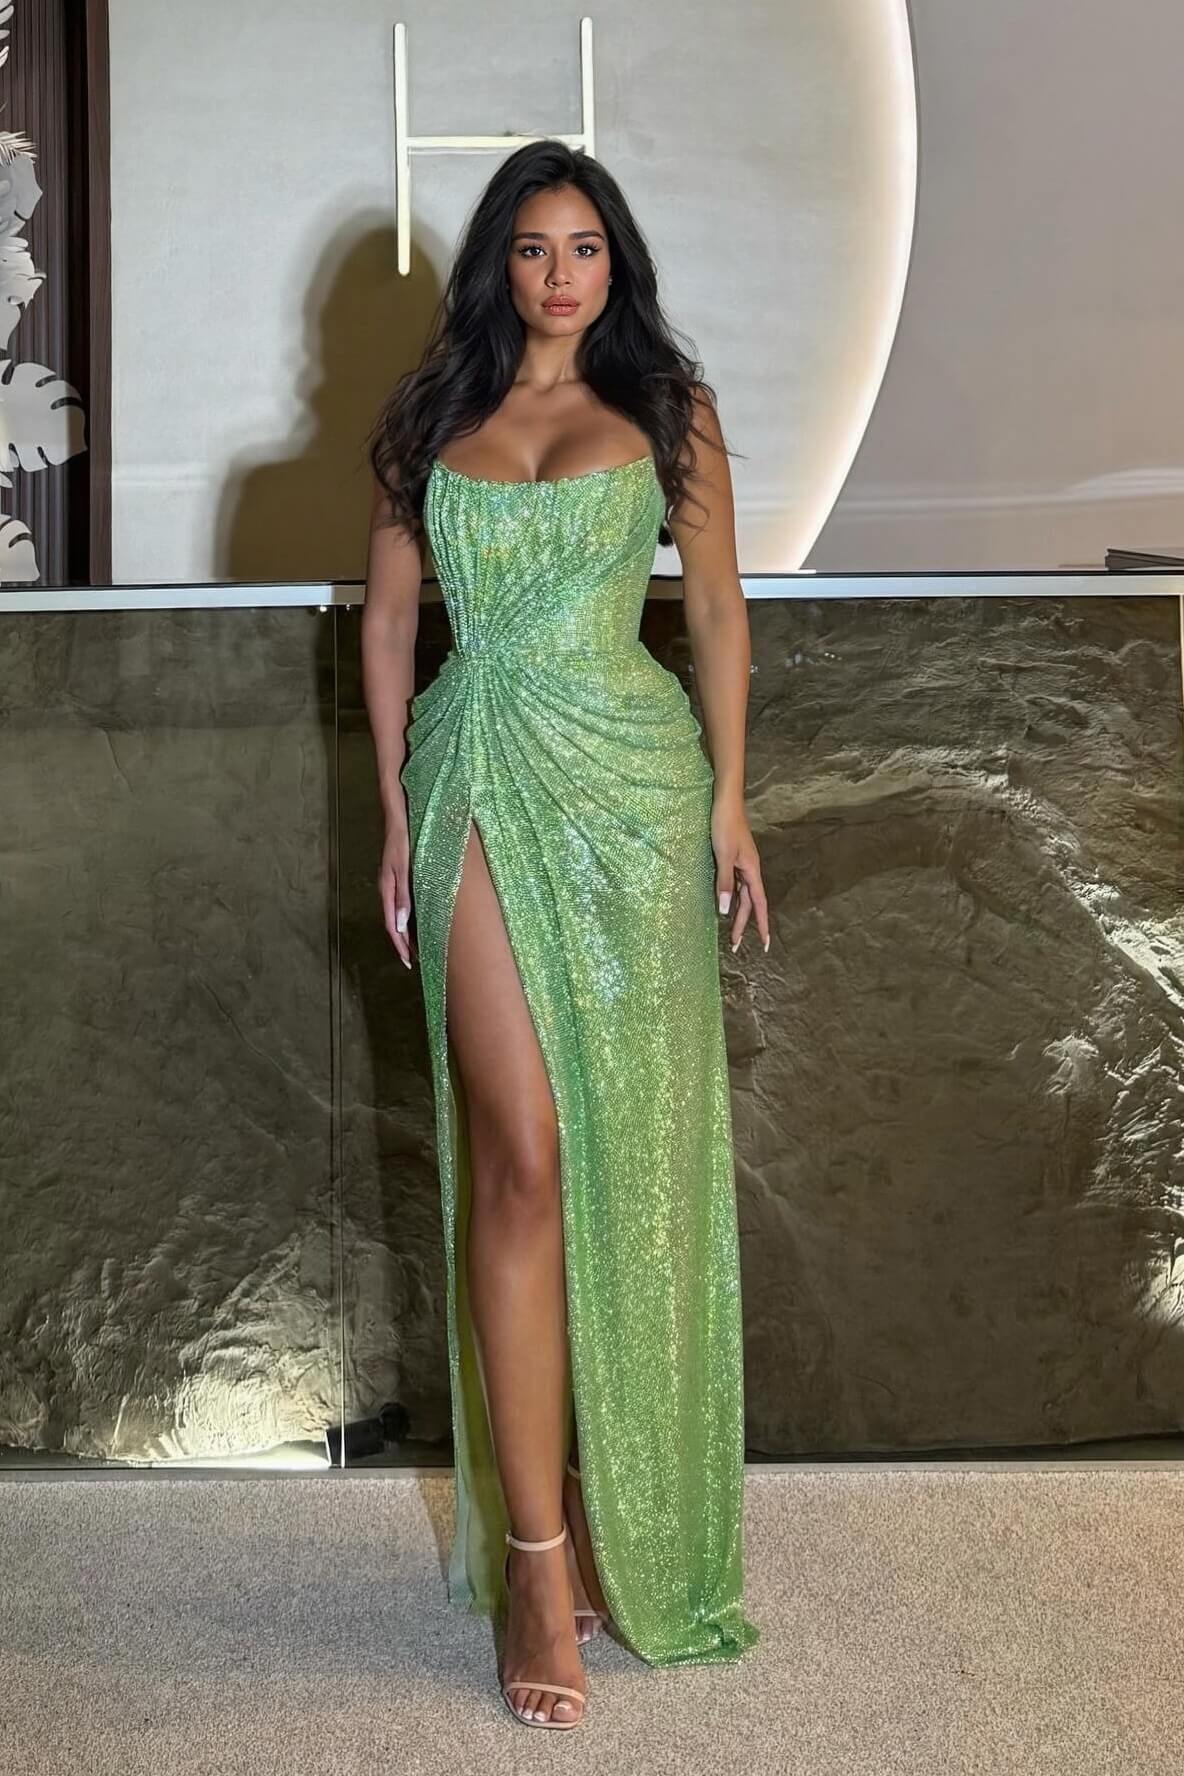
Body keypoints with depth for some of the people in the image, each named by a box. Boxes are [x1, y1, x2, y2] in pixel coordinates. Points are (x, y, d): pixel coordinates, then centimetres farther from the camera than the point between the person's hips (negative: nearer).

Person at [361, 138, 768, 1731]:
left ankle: (617, 1515, 18)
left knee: (627, 1152, 3)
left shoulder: (666, 408, 9)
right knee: (522, 1159, -8)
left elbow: (716, 605, 8)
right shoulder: (429, 420, 11)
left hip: (630, 780, 0)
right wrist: (399, 809, 6)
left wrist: (729, 799, 2)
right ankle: (541, 1561, -3)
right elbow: (390, 615, 13)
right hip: (484, 788, 0)